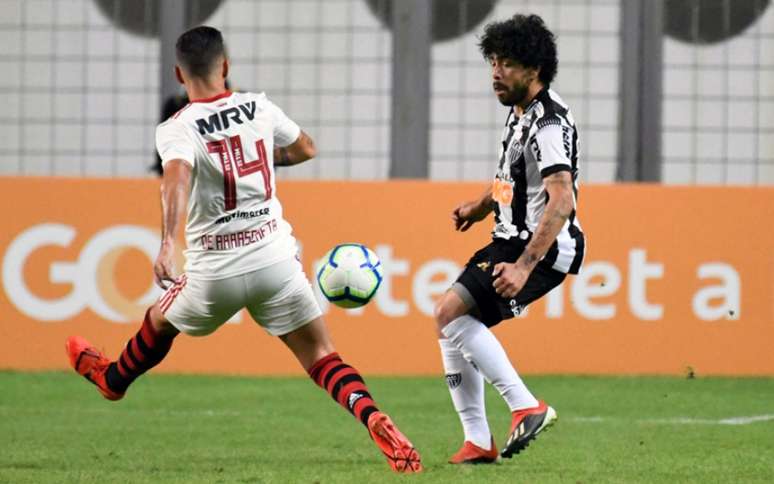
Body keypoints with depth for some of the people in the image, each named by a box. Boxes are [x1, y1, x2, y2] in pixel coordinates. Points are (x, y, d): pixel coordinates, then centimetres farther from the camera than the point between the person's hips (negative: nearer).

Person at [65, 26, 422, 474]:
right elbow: (306, 148, 21)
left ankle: (113, 378, 54)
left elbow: (177, 178, -30)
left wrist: (168, 244, -42)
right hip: (275, 257, 1)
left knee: (160, 321, 28)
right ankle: (375, 419, -24)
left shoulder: (176, 130, -9)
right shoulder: (259, 108, 3)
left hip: (215, 270, -1)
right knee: (321, 356, 1)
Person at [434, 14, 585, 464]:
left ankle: (526, 405, -18)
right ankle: (478, 441, 12)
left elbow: (562, 200, -30)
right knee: (452, 324, 8)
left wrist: (524, 266, -35)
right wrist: (482, 205, 22)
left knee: (451, 312, -20)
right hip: (512, 240, 10)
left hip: (543, 249, -10)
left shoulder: (549, 123, -20)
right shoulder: (521, 112, 11)